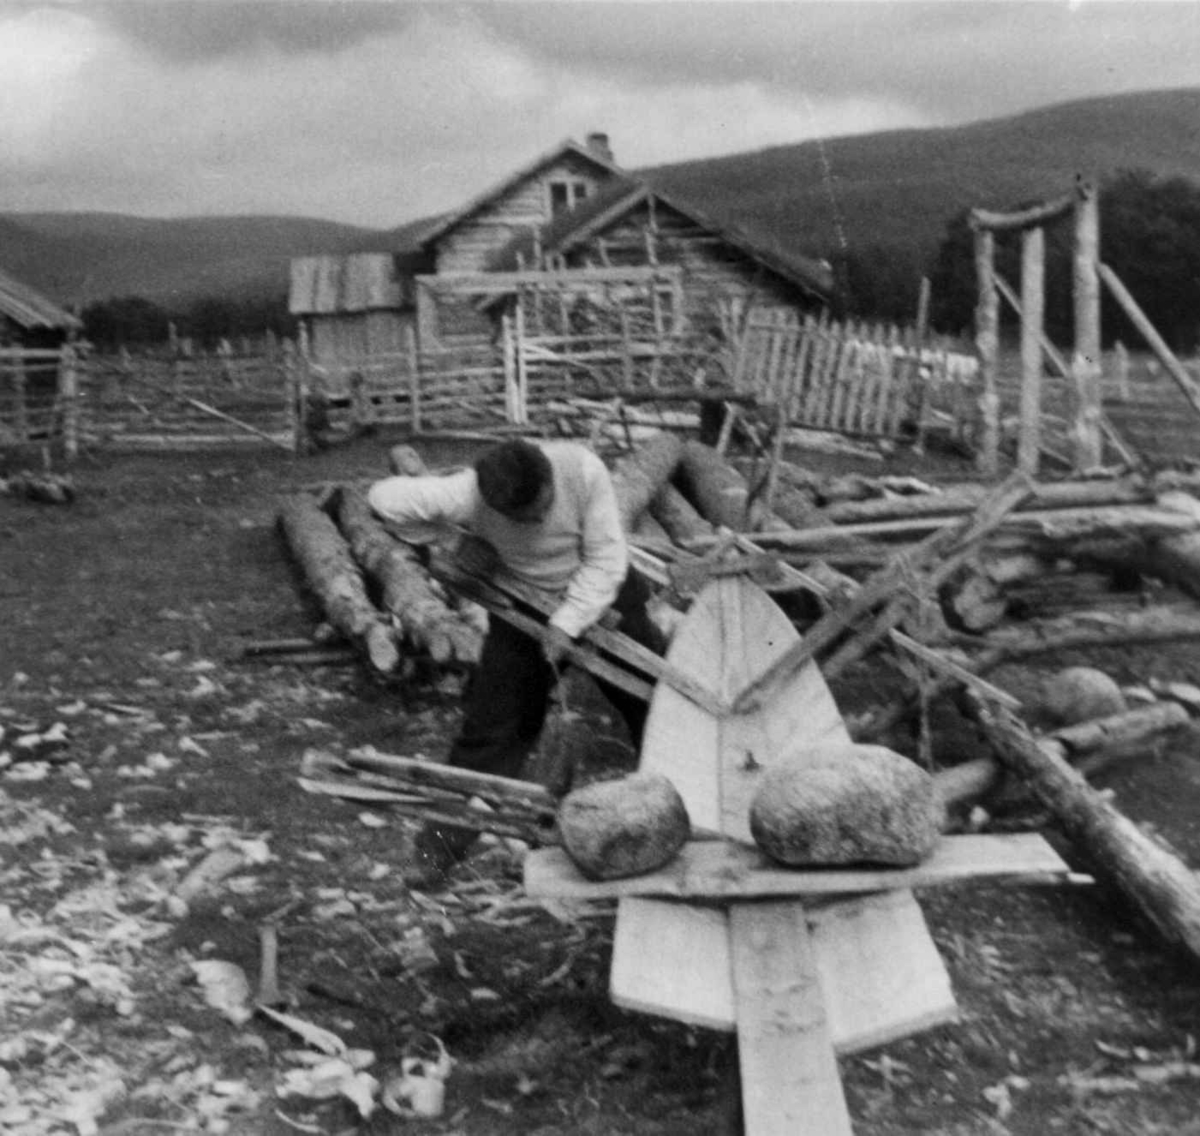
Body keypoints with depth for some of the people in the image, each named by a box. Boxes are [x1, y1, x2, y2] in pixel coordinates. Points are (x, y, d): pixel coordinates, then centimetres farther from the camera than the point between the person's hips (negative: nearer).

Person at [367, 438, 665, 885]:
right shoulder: (466, 496, -31)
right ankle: (442, 843, 5)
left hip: (599, 594, 1)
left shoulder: (582, 469, -32)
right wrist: (461, 536, -18)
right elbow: (384, 497, -23)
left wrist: (566, 625, -28)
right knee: (493, 722, -5)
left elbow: (605, 559, -25)